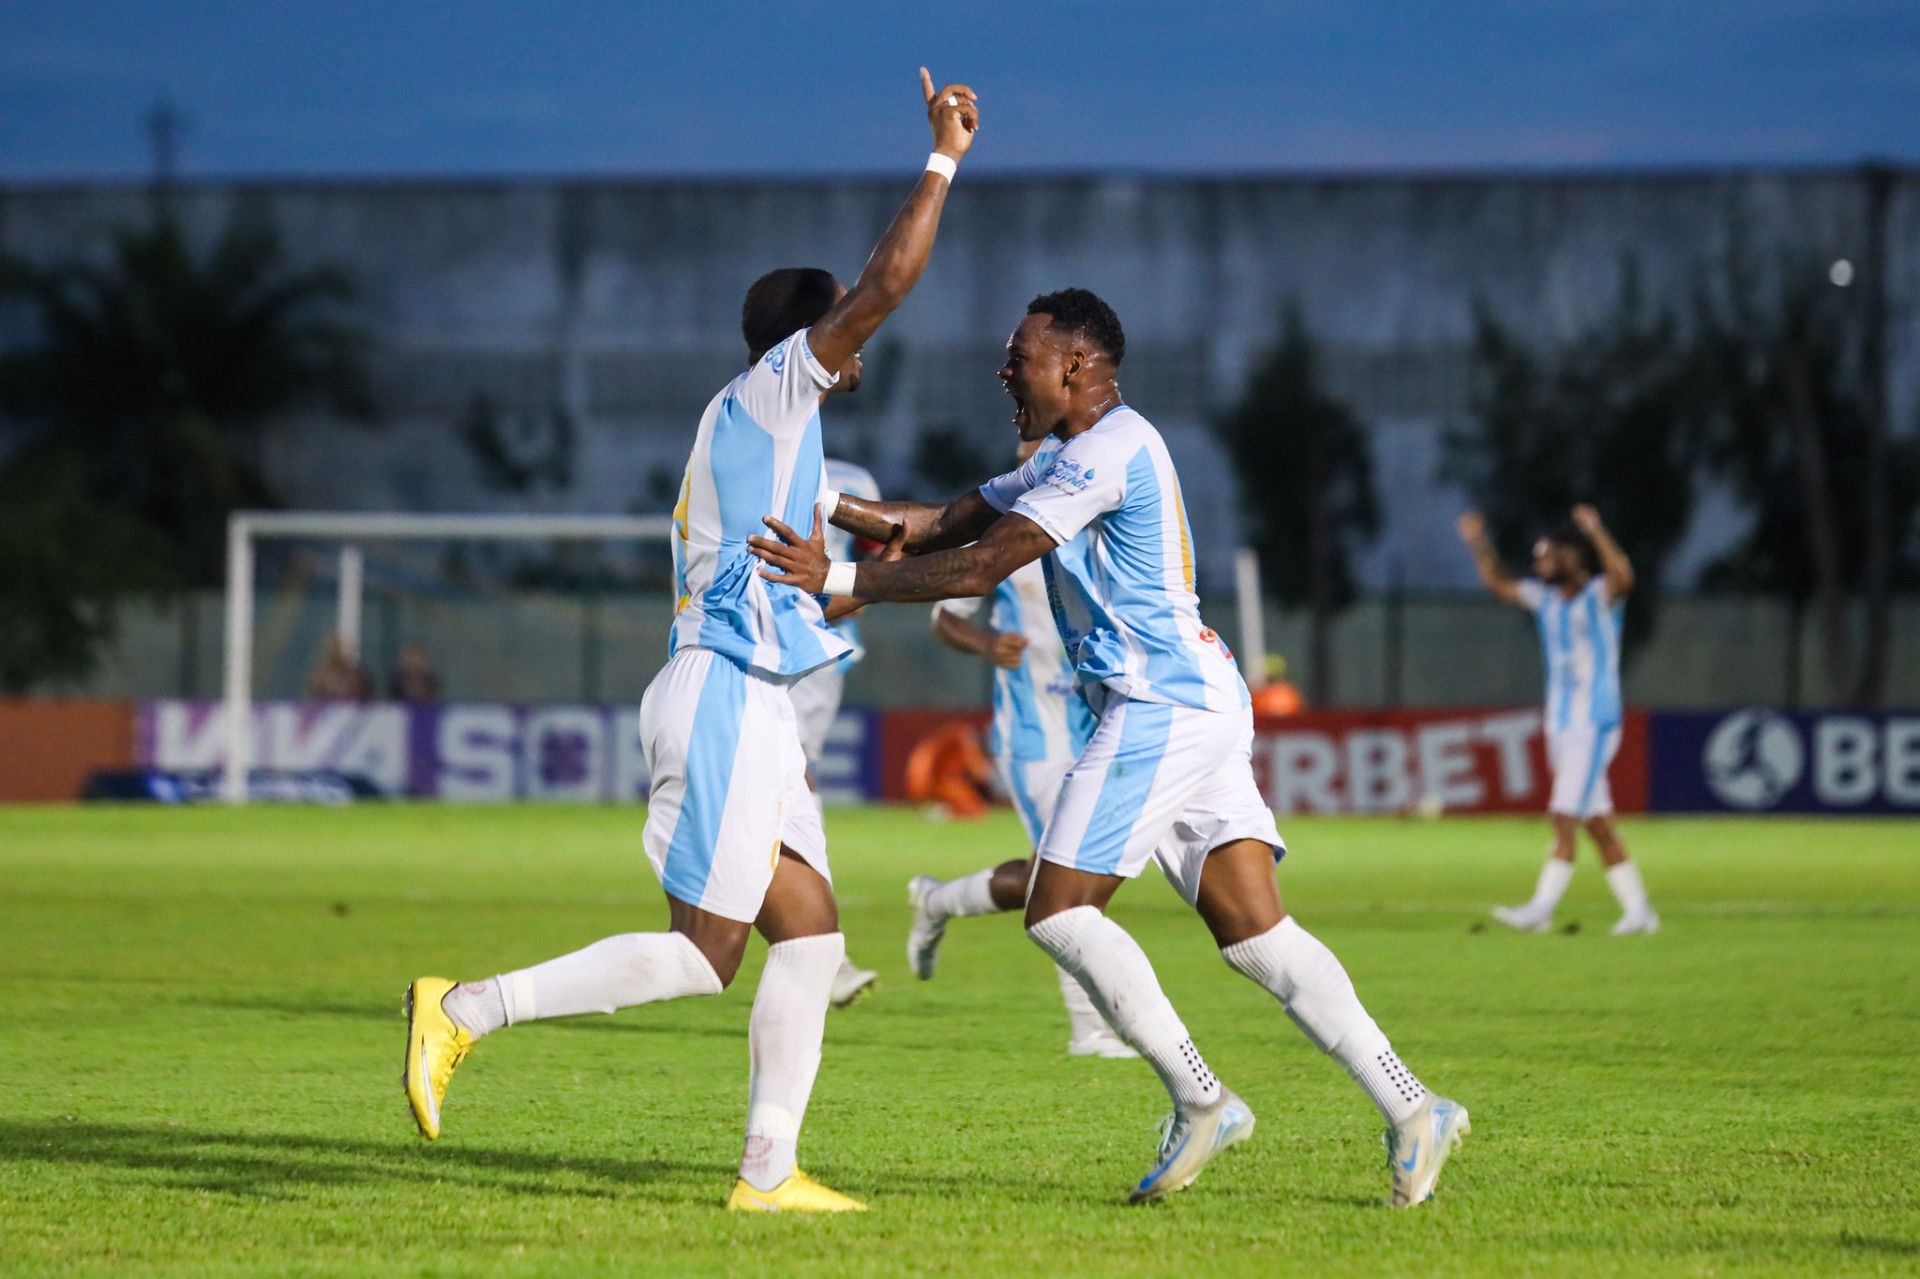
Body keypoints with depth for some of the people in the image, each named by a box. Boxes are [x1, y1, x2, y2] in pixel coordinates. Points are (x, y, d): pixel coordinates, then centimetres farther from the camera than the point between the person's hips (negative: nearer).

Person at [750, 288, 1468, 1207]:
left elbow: (980, 567, -17)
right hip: (1199, 701, 10)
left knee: (1058, 911, -8)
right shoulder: (1070, 456, 22)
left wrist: (841, 580, -16)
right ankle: (1408, 1107, -4)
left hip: (1162, 707, -10)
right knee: (1252, 933, 3)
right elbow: (940, 525, 21)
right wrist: (823, 503, 10)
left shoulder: (1110, 449, -11)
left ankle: (1199, 1099, -7)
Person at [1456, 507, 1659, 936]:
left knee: (1565, 817, -13)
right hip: (1560, 724, 8)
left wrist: (1596, 531, -40)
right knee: (1598, 823, 8)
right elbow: (1500, 583, 24)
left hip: (1594, 724, -8)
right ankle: (1637, 910, 12)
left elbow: (1622, 577, -31)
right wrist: (1479, 544, 12)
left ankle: (1541, 908, -16)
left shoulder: (1599, 597, -9)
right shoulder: (1547, 599, 13)